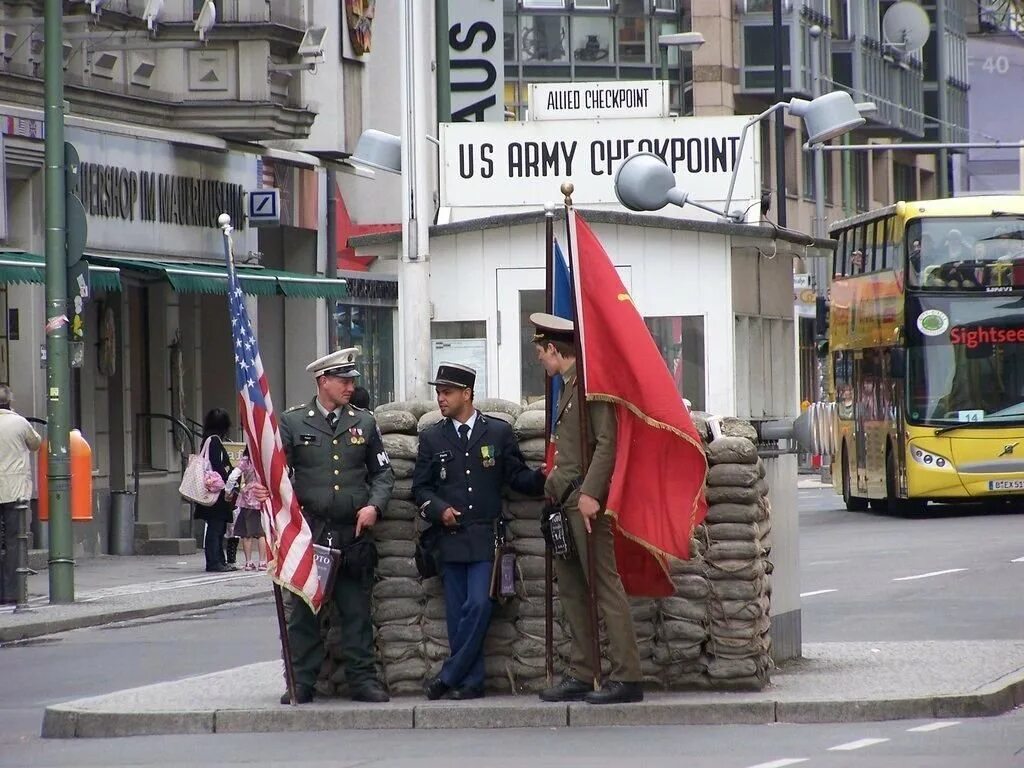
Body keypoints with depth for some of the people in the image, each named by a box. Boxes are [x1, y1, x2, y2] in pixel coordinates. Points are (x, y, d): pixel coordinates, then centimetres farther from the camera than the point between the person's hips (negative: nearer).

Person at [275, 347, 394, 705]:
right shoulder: (292, 422, 4)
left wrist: (374, 505, -1)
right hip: (308, 531, -2)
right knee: (304, 611, 1)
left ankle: (362, 678, 9)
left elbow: (383, 472, 16)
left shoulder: (364, 423, 12)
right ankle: (301, 682, 5)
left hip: (353, 533, 2)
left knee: (357, 610, 3)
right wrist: (265, 489, -23)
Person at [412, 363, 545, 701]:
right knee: (458, 613, 1)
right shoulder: (432, 438, 11)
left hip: (486, 537, -2)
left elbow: (517, 476, 7)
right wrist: (439, 509, -7)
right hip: (450, 538, 2)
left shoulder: (498, 432, 6)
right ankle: (471, 681, 7)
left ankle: (448, 677, -7)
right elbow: (420, 487, 12)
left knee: (478, 607, -14)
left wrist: (541, 478, -14)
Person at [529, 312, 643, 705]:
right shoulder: (569, 386, 19)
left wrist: (590, 493, -24)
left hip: (587, 501, -10)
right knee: (571, 588, 11)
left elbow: (607, 442, -19)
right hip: (567, 502, 10)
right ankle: (580, 675, 15)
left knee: (604, 585, -10)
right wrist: (555, 482, 18)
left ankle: (626, 677, -11)